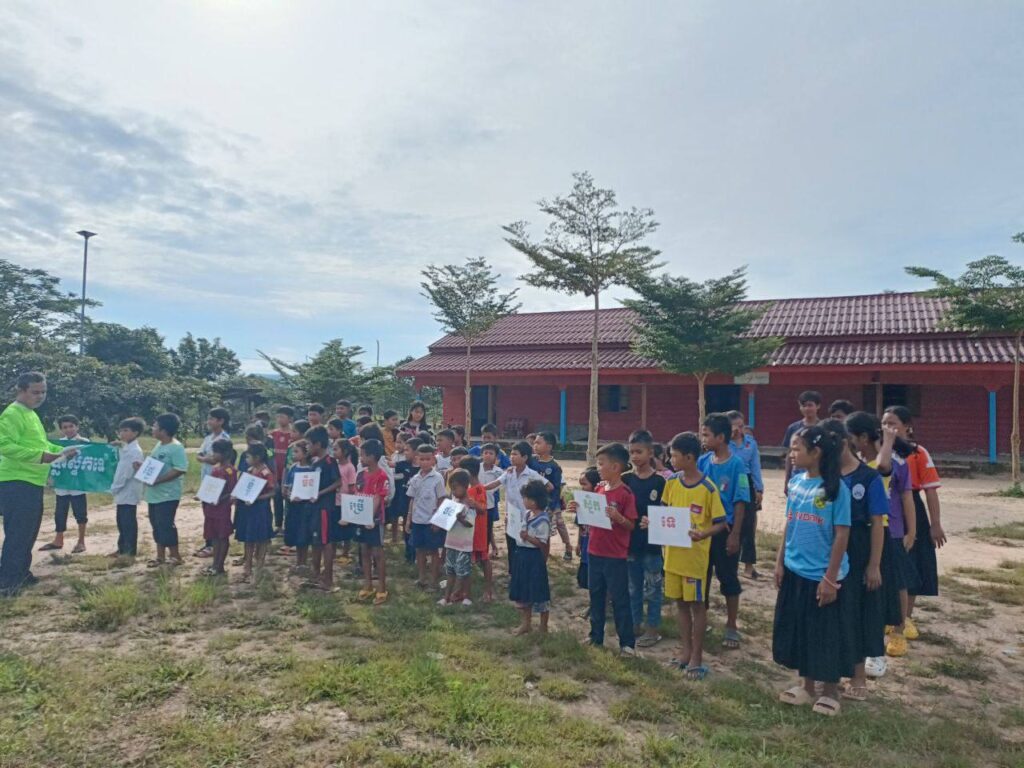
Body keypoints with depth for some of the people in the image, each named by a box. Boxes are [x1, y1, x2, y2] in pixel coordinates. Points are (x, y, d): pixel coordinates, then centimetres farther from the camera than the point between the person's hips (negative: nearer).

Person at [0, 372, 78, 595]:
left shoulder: (31, 414, 16)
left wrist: (62, 450, 13)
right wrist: (40, 456, -30)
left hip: (31, 483, 10)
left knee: (28, 532, 17)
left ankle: (21, 574, 27)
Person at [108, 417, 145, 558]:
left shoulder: (135, 451, -17)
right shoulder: (125, 448, 14)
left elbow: (127, 472, -20)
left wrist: (114, 488, -14)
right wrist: (115, 487, 11)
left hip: (129, 492, -10)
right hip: (122, 492, 10)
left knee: (129, 522, -3)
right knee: (121, 521, 15)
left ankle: (131, 551, 5)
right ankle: (122, 548, 25)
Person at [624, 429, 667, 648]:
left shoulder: (659, 481, -9)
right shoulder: (625, 479, 0)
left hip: (652, 544, -3)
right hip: (630, 542, 3)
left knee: (652, 589, 8)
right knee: (633, 588, 15)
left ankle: (653, 629, 21)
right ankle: (636, 624, 30)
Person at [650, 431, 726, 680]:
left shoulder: (708, 488, -15)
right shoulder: (672, 482, 1)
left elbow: (720, 523, -10)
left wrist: (703, 534, -28)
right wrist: (652, 521, -7)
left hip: (695, 555, -5)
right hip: (673, 553, 5)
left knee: (697, 604, 7)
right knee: (680, 602, 15)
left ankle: (697, 655, 20)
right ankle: (685, 648, 30)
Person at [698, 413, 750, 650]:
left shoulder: (736, 465, -13)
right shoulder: (702, 462, 0)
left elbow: (740, 503, -12)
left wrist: (735, 534, -13)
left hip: (725, 530, -4)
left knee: (728, 578, 8)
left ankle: (731, 627, 23)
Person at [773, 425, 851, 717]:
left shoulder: (835, 488, -16)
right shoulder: (796, 481, 2)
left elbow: (842, 534, -14)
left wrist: (830, 577, -14)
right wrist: (780, 561, 9)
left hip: (822, 575, -6)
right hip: (795, 571, 6)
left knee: (826, 634, 8)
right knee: (796, 629, 15)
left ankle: (830, 691, 28)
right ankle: (807, 685, 32)